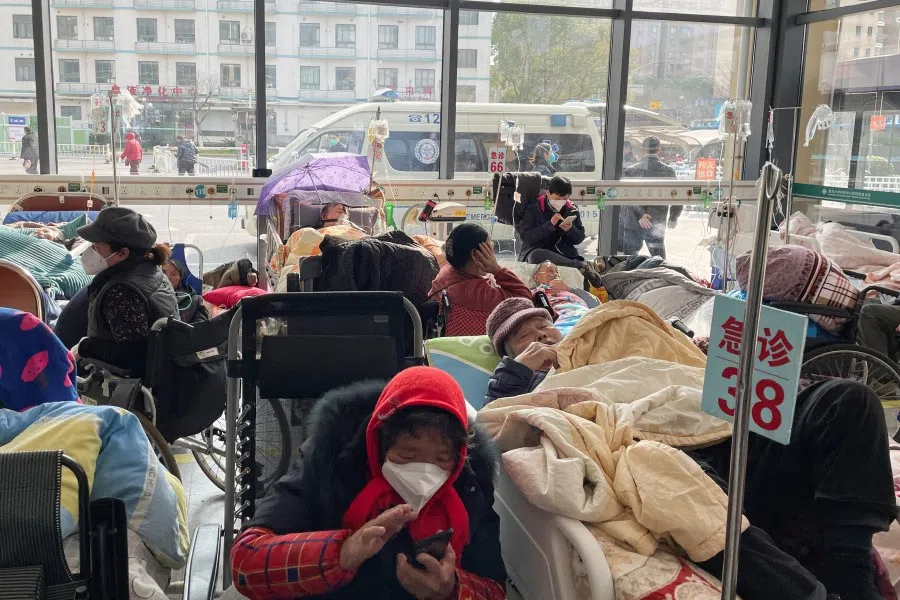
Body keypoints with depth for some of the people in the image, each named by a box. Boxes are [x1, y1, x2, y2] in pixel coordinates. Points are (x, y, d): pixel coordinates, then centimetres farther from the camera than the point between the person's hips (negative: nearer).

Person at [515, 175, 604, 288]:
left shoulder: (572, 210, 12)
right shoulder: (533, 209, -1)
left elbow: (579, 239, 14)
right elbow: (525, 236, -11)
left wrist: (570, 230, -10)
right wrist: (549, 225, -20)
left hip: (565, 255, 2)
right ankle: (582, 266, -35)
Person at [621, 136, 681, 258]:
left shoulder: (631, 170, -4)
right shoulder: (668, 171, -1)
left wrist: (639, 215, -21)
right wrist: (673, 218, 15)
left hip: (633, 225, -1)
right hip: (657, 226, 1)